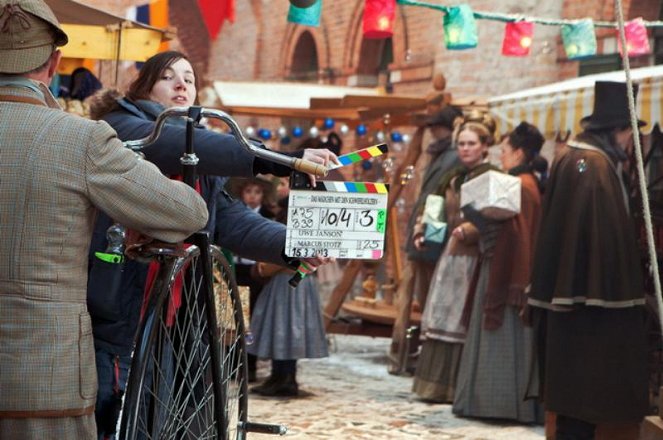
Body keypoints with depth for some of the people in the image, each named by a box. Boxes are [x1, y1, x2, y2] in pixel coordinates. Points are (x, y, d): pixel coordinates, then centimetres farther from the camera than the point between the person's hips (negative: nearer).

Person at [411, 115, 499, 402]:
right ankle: (437, 384, 14)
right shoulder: (452, 178, 15)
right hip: (449, 254, 7)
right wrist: (422, 232, 7)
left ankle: (459, 387, 1)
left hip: (474, 257, -7)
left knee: (462, 322, -5)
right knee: (441, 321, 8)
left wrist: (468, 230, -28)